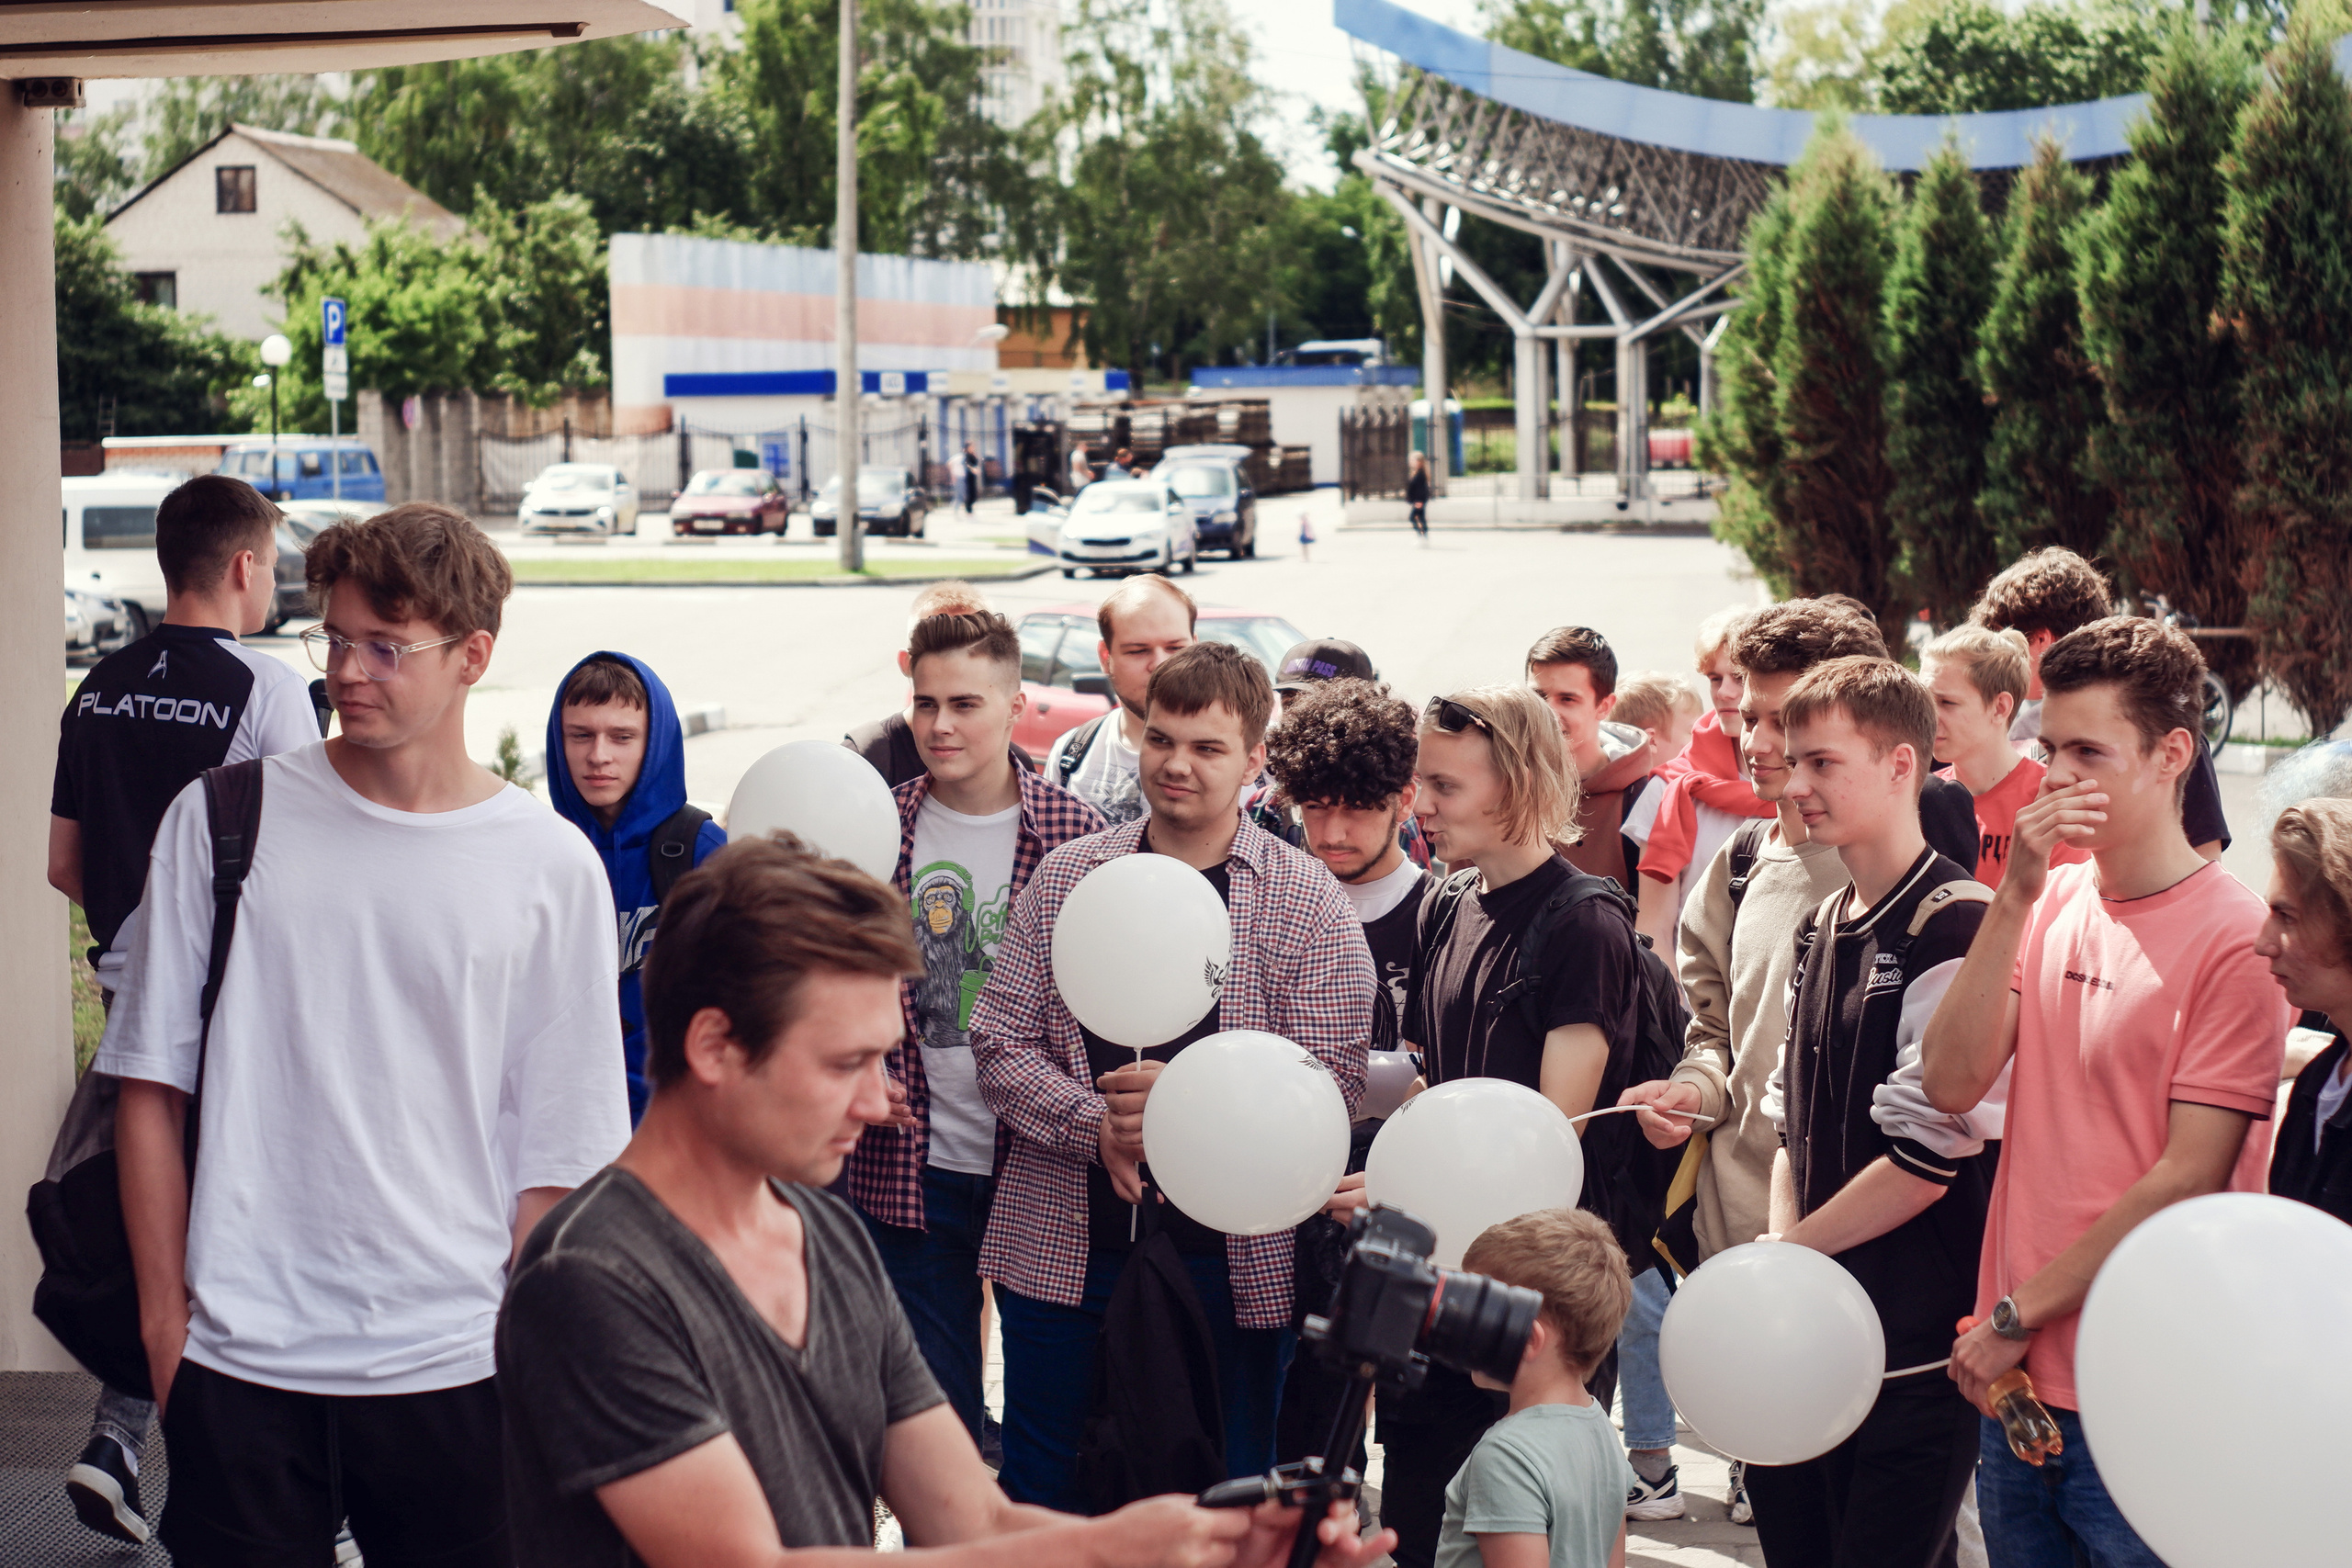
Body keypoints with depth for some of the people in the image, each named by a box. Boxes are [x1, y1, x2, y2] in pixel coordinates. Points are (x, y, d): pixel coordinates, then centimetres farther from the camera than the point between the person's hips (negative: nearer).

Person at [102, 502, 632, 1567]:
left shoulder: (552, 867, 0)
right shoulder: (223, 819, 1)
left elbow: (559, 1152, 2)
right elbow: (152, 1087, 5)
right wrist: (164, 1315, 3)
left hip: (452, 1365, 0)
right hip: (239, 1359, 0)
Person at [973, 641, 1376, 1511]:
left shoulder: (1309, 900, -2)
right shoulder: (1064, 877, 5)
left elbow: (1331, 1080, -8)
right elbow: (1000, 1047, 2)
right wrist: (1096, 1126, -15)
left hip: (1231, 1258, -2)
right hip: (1060, 1246, 2)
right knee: (1040, 1505, 10)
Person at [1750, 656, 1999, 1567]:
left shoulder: (1954, 927, -14)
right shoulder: (1824, 929, 13)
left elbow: (1929, 1158, -18)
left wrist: (1787, 1253, -8)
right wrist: (1778, 1252, 2)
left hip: (1917, 1352, -8)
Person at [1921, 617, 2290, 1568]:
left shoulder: (2235, 938, -12)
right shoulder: (2054, 902, 7)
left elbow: (2188, 1180, -15)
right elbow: (1950, 1086, -4)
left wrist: (2019, 1314, -10)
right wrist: (2016, 896, -12)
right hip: (2015, 1381, 6)